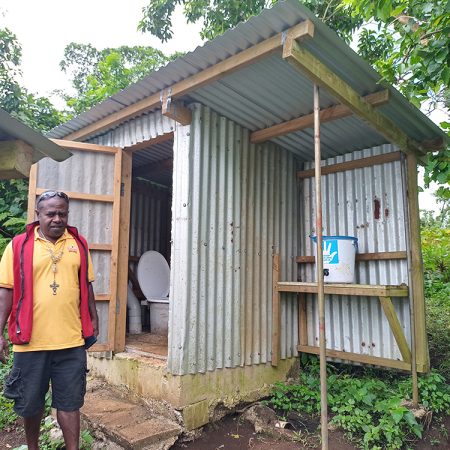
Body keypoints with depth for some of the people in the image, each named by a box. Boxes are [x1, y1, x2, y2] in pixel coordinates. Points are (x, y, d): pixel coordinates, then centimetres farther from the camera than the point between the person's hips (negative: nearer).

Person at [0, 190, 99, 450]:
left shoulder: (79, 244, 4)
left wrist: (94, 319, 11)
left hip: (71, 341, 1)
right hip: (30, 341, 0)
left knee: (70, 402, 10)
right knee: (31, 403, 18)